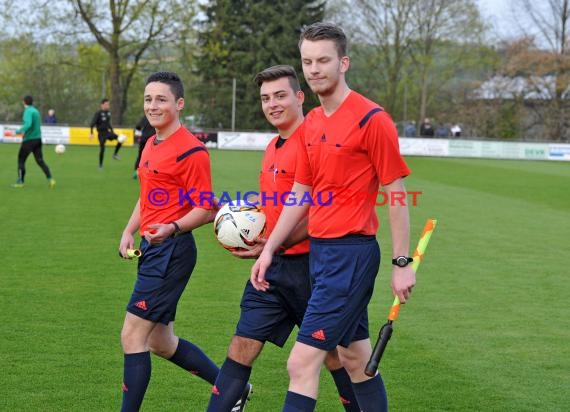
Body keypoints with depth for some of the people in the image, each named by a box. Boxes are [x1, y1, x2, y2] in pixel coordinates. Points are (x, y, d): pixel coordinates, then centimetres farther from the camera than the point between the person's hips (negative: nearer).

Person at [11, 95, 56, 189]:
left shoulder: (28, 111, -13)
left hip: (29, 140, -7)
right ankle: (50, 179, -9)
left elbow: (28, 124, -28)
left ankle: (20, 182, 6)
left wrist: (18, 131, -25)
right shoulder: (36, 111, 13)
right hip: (38, 139, 7)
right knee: (40, 161, 5)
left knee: (21, 160, 5)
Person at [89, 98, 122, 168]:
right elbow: (93, 123, -17)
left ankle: (115, 154, 2)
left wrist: (112, 131, 23)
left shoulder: (108, 113, 8)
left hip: (107, 132, 6)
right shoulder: (98, 113, -13)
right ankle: (100, 165, 8)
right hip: (101, 134, -6)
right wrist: (91, 133, -24)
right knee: (102, 149, -7)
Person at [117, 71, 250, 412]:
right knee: (161, 342, 15)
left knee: (133, 336, -9)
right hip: (153, 249, 10)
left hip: (172, 251, -10)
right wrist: (129, 232, 11)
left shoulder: (191, 150, -14)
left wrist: (171, 228, -31)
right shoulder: (152, 145, 14)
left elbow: (204, 210, -15)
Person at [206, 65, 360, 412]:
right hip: (272, 267, 8)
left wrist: (275, 245, -23)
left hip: (306, 263, -8)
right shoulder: (273, 148, 14)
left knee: (334, 355, 5)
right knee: (241, 350, 4)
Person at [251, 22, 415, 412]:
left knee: (302, 362, -11)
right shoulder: (311, 123, 11)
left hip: (352, 252, -8)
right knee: (355, 357, 16)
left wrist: (403, 263, -12)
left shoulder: (372, 119, -12)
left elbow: (396, 194, -10)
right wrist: (269, 250, 14)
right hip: (319, 249, 8)